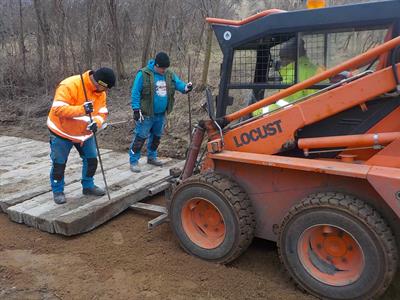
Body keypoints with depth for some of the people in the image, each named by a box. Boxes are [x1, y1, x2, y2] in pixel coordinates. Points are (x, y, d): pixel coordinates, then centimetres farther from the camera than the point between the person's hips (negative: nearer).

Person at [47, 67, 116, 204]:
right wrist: (82, 109, -44)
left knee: (92, 159, 9)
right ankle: (58, 191, 21)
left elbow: (102, 112, -2)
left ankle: (88, 186, 28)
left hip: (85, 132, 6)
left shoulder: (100, 92, -7)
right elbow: (57, 109, -35)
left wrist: (96, 122, -25)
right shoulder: (69, 85, -29)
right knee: (59, 163, 3)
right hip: (62, 131, -6)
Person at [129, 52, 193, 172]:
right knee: (140, 137, -2)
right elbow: (135, 93, -13)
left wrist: (186, 87, -22)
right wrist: (136, 109, -18)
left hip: (161, 114, 6)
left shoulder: (169, 74, 2)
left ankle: (152, 157, 36)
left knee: (156, 136, 19)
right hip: (146, 114, -6)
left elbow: (179, 84, 3)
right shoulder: (144, 74, -15)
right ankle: (133, 161, 7)